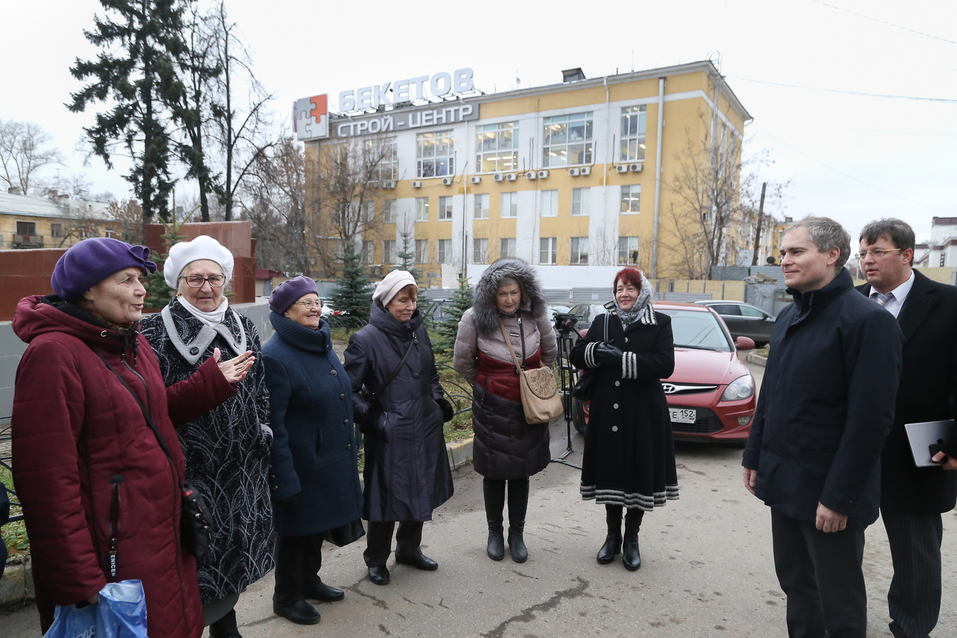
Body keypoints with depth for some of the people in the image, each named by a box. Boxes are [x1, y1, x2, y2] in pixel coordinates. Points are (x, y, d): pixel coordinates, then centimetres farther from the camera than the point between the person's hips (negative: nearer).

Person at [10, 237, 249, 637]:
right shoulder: (53, 353, -19)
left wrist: (211, 383, 6)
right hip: (111, 555, -8)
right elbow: (47, 480, -21)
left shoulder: (133, 343, 8)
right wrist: (79, 582, -19)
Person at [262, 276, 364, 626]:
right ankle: (286, 597, 33)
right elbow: (273, 424, -21)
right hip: (301, 466, -8)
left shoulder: (323, 345, 5)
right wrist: (286, 479, -21)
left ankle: (309, 581, 44)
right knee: (296, 531, 11)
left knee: (319, 524, 23)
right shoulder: (275, 355, -20)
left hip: (332, 462, 8)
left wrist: (348, 455, 17)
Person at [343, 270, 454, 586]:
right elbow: (350, 390, -8)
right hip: (390, 435, -6)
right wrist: (373, 418, -17)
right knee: (388, 496, 5)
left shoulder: (419, 331, 6)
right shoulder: (365, 340, -12)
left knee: (421, 493, 17)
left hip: (426, 430, 6)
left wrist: (439, 402, 7)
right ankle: (376, 559, 29)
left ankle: (409, 549, 39)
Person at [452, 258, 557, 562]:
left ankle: (517, 534, 27)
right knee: (494, 472, 9)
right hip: (492, 407, -2)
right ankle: (495, 532, 28)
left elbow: (550, 352, 11)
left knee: (521, 472, 11)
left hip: (529, 407, 2)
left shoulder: (535, 315, -6)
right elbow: (462, 362, -1)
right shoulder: (474, 319, -14)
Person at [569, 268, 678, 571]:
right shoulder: (601, 322, 9)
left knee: (640, 475, 5)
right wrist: (596, 351, -17)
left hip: (643, 414, -2)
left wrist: (621, 359, -21)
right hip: (607, 412, 2)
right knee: (611, 473, 9)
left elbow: (665, 365, -14)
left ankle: (631, 539, 25)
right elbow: (577, 357, 4)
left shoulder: (659, 324, 0)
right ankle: (612, 536, 27)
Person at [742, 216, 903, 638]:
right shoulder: (788, 318, 10)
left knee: (839, 603, 10)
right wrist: (754, 456, 14)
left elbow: (871, 418, -19)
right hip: (783, 479, 7)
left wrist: (839, 497, -18)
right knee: (795, 583, 19)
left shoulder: (867, 320, -15)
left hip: (828, 491, -7)